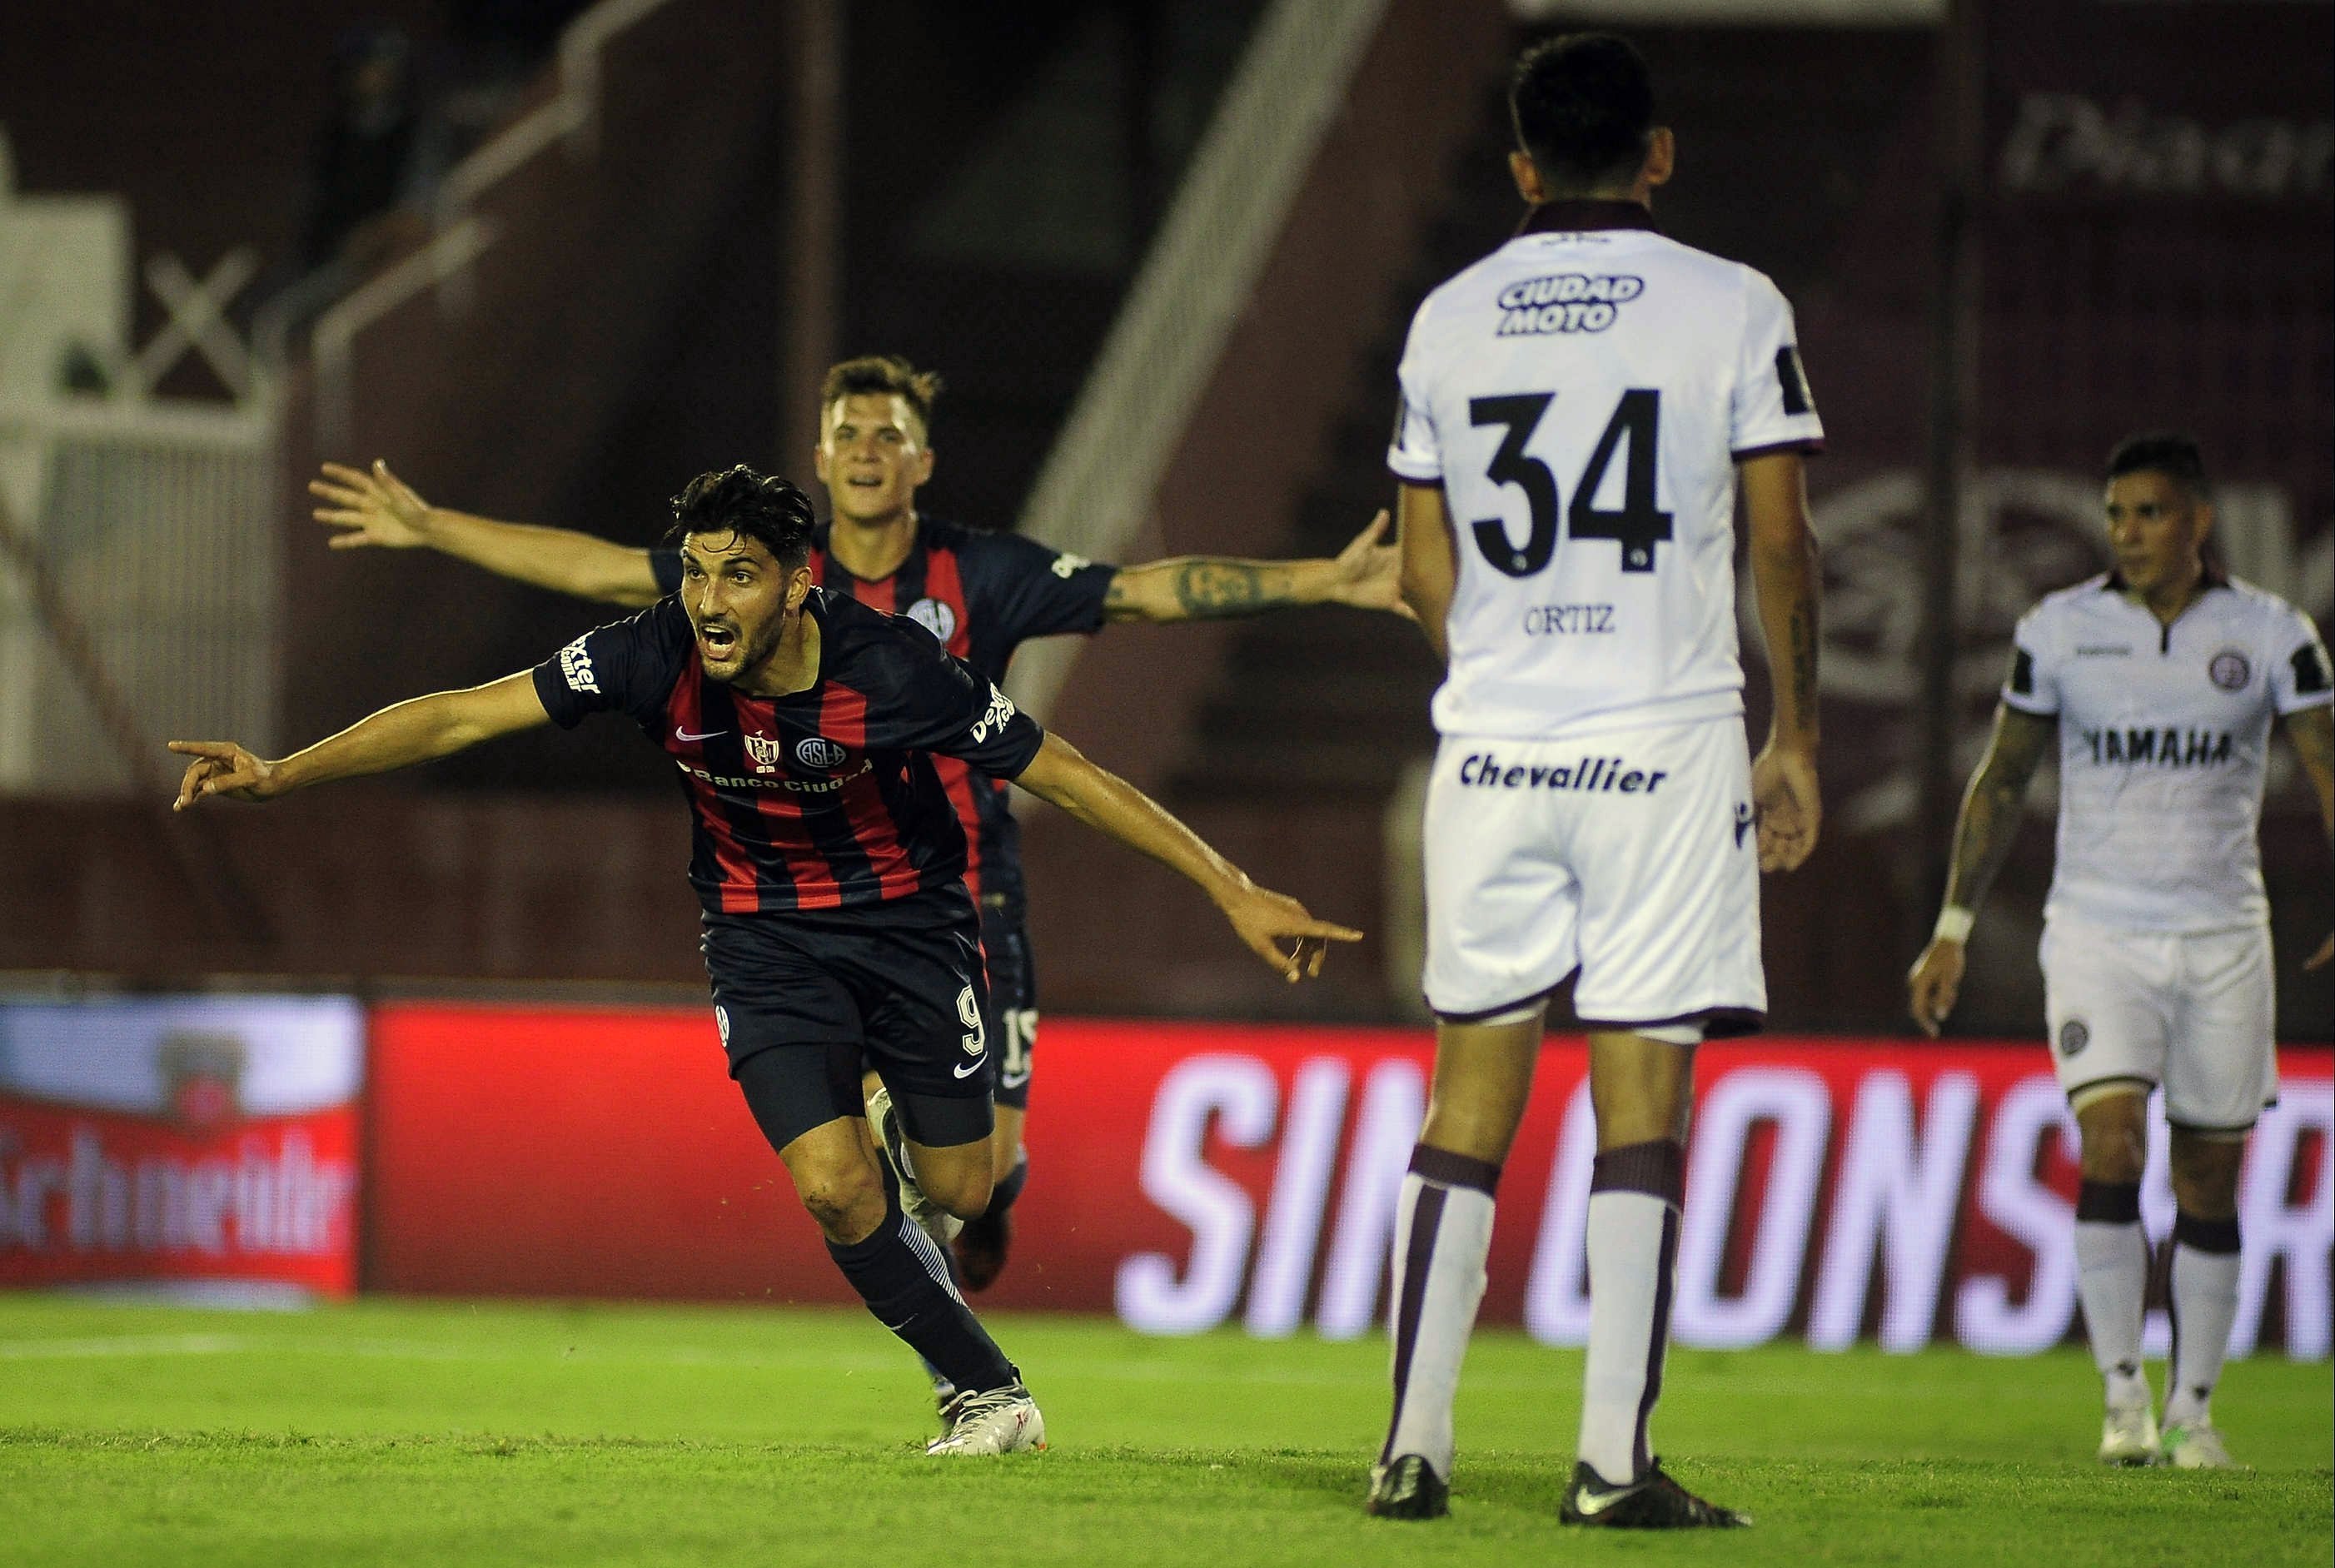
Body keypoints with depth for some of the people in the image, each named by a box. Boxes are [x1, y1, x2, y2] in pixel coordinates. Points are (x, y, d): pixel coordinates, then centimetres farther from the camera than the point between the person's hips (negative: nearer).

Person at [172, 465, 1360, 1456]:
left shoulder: (890, 671, -28)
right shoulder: (661, 658, -23)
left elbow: (1064, 774, -19)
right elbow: (464, 716, -19)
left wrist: (1234, 891, -18)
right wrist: (280, 775, -26)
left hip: (907, 918, -1)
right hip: (765, 935, 1)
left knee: (956, 1191, 2)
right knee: (833, 1186, -16)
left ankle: (909, 1134, 43)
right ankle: (987, 1390, 5)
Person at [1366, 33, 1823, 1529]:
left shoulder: (1448, 321, 8)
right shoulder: (1731, 309, -2)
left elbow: (1425, 570, 12)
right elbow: (1782, 547, -2)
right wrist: (1796, 738, 9)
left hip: (1491, 743, 3)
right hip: (1665, 747, -3)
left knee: (1470, 1096, 8)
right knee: (1643, 1102, -1)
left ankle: (1413, 1447, 6)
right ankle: (1615, 1460, -5)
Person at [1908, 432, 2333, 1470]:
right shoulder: (2059, 631, 1)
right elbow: (2001, 781, 10)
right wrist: (1954, 927, 7)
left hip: (2223, 937, 1)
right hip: (2097, 933, -1)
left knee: (2209, 1183, 5)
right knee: (2110, 1151, -17)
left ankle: (2193, 1410, 15)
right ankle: (2124, 1397, -12)